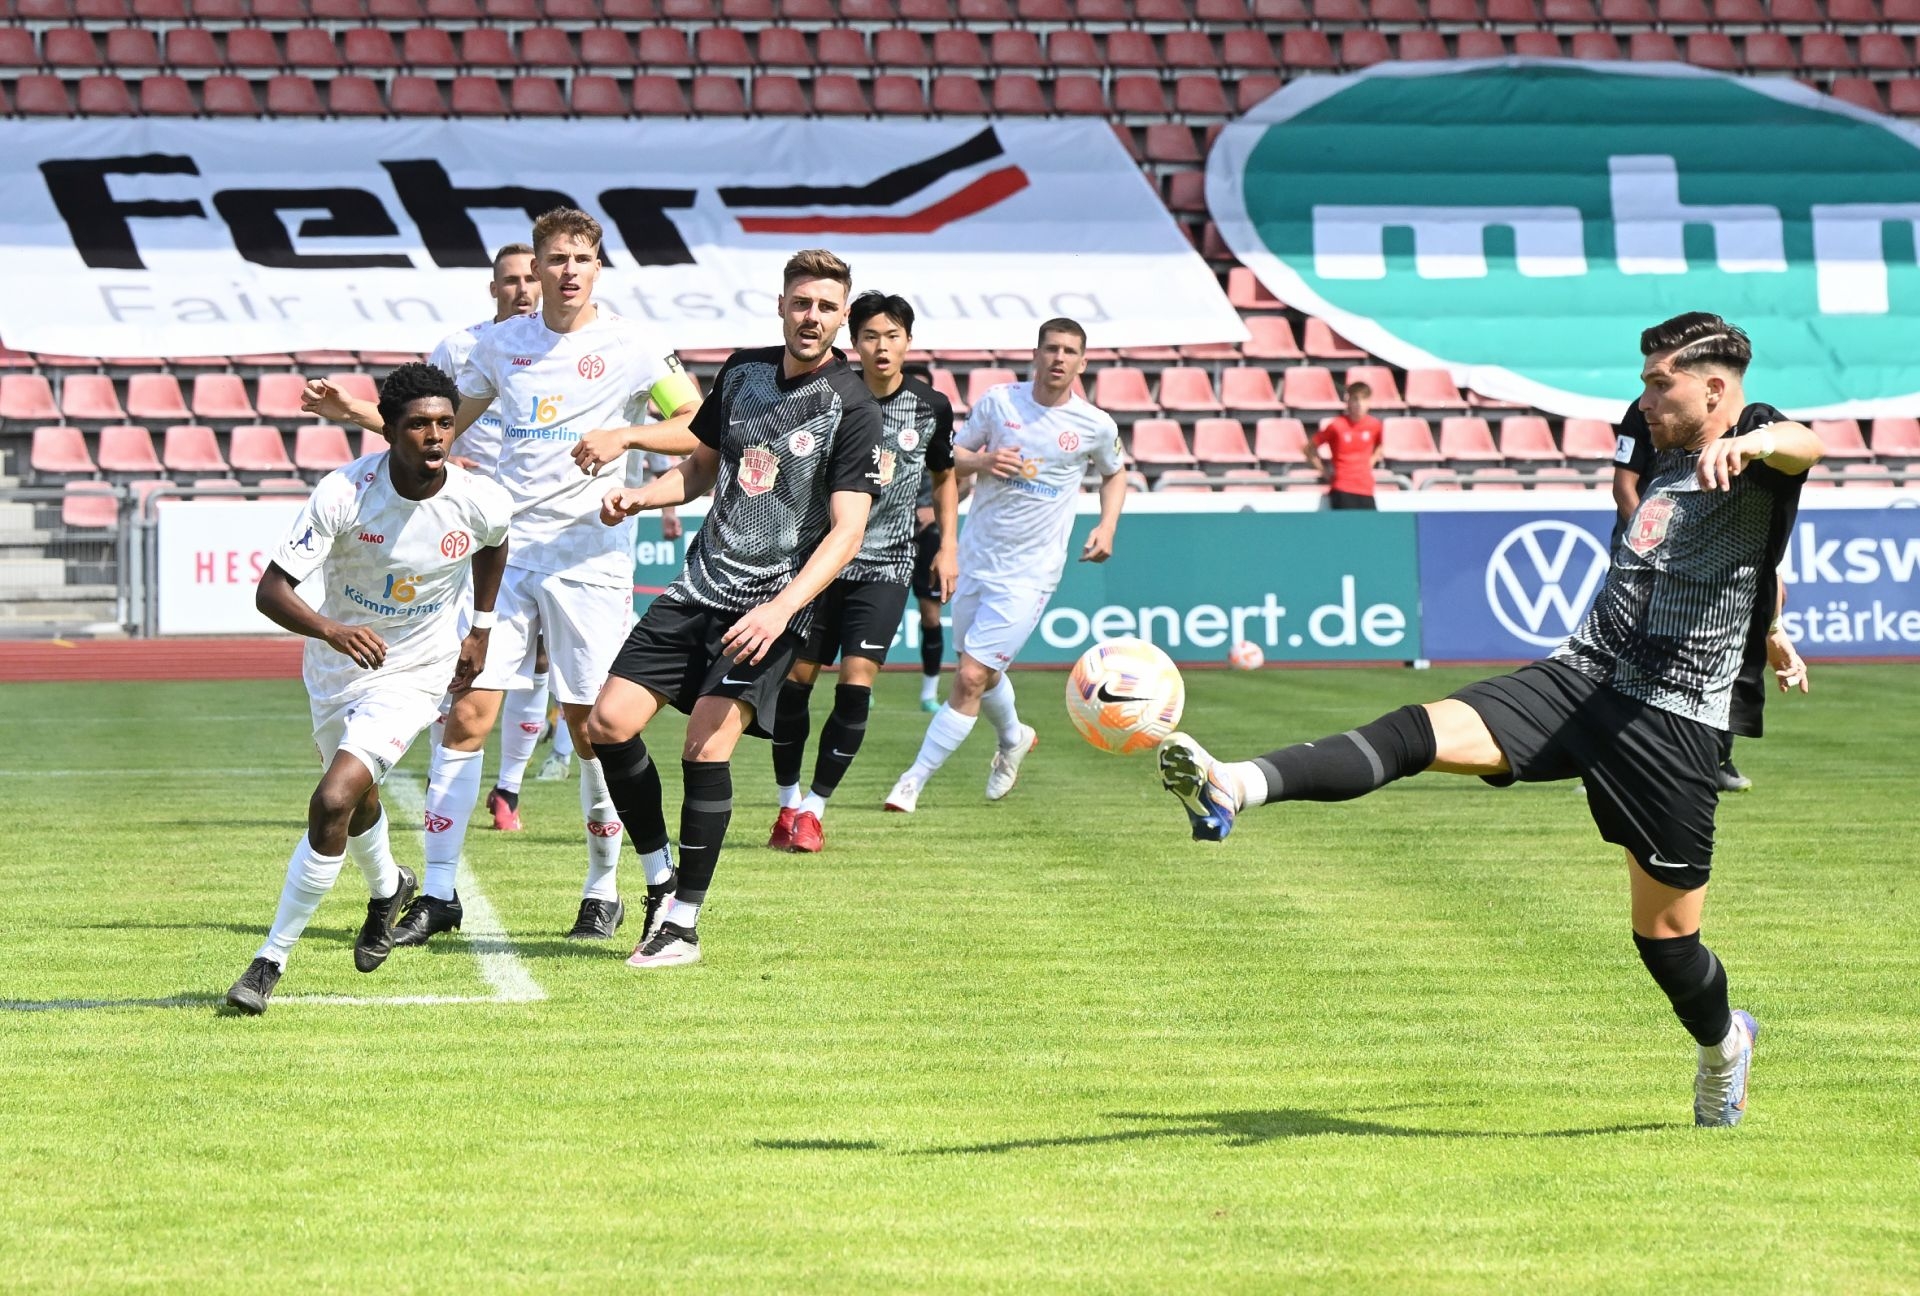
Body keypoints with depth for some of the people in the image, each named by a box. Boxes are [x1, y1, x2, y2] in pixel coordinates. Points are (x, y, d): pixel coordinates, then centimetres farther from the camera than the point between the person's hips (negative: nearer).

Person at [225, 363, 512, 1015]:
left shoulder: (482, 503, -19)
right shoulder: (343, 493, -26)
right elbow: (271, 590, -29)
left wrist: (480, 630, 12)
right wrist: (331, 629, -47)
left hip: (414, 674, -2)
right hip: (337, 663, 2)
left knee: (333, 802, -21)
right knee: (357, 798, 26)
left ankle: (272, 960, -8)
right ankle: (387, 888, 62)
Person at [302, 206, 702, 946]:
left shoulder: (630, 346, -2)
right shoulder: (502, 344, 9)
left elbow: (700, 428, -2)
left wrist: (625, 437, -17)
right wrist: (355, 413, 10)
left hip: (589, 556, -3)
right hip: (506, 547, 3)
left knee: (592, 727, 0)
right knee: (467, 716, -5)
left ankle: (603, 891, 17)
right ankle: (437, 893, 0)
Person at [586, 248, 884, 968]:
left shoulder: (852, 409, -9)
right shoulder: (743, 372, 9)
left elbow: (845, 533, -16)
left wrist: (781, 610, -28)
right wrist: (638, 496, 3)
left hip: (774, 606, -6)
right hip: (700, 586, 6)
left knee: (706, 747, -19)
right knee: (610, 724, -5)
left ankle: (683, 924, -8)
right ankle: (660, 879, 14)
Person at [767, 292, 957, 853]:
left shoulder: (931, 406, 1)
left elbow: (944, 475, 19)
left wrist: (947, 546, 12)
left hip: (885, 568, 0)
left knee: (856, 684, -11)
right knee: (794, 679, 0)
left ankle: (814, 810, -2)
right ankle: (789, 804, 16)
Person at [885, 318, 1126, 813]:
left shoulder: (1095, 426, -4)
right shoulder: (999, 402, -2)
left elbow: (1114, 473, 16)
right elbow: (952, 454, 7)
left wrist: (1107, 526, 0)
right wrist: (983, 462, -15)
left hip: (1027, 575, -3)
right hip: (975, 561, 3)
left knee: (970, 677, -12)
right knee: (984, 674, 18)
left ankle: (915, 781, -4)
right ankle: (1014, 738, 50)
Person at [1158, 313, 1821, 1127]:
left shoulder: (1753, 439, -6)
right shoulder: (1672, 461, 19)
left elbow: (1805, 446, -33)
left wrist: (1750, 445, -55)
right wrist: (1765, 631, 54)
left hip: (1670, 722, -6)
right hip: (1577, 679, 6)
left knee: (1665, 931, 3)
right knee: (1419, 733, -18)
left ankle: (1723, 1044, 36)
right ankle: (1233, 790, -36)